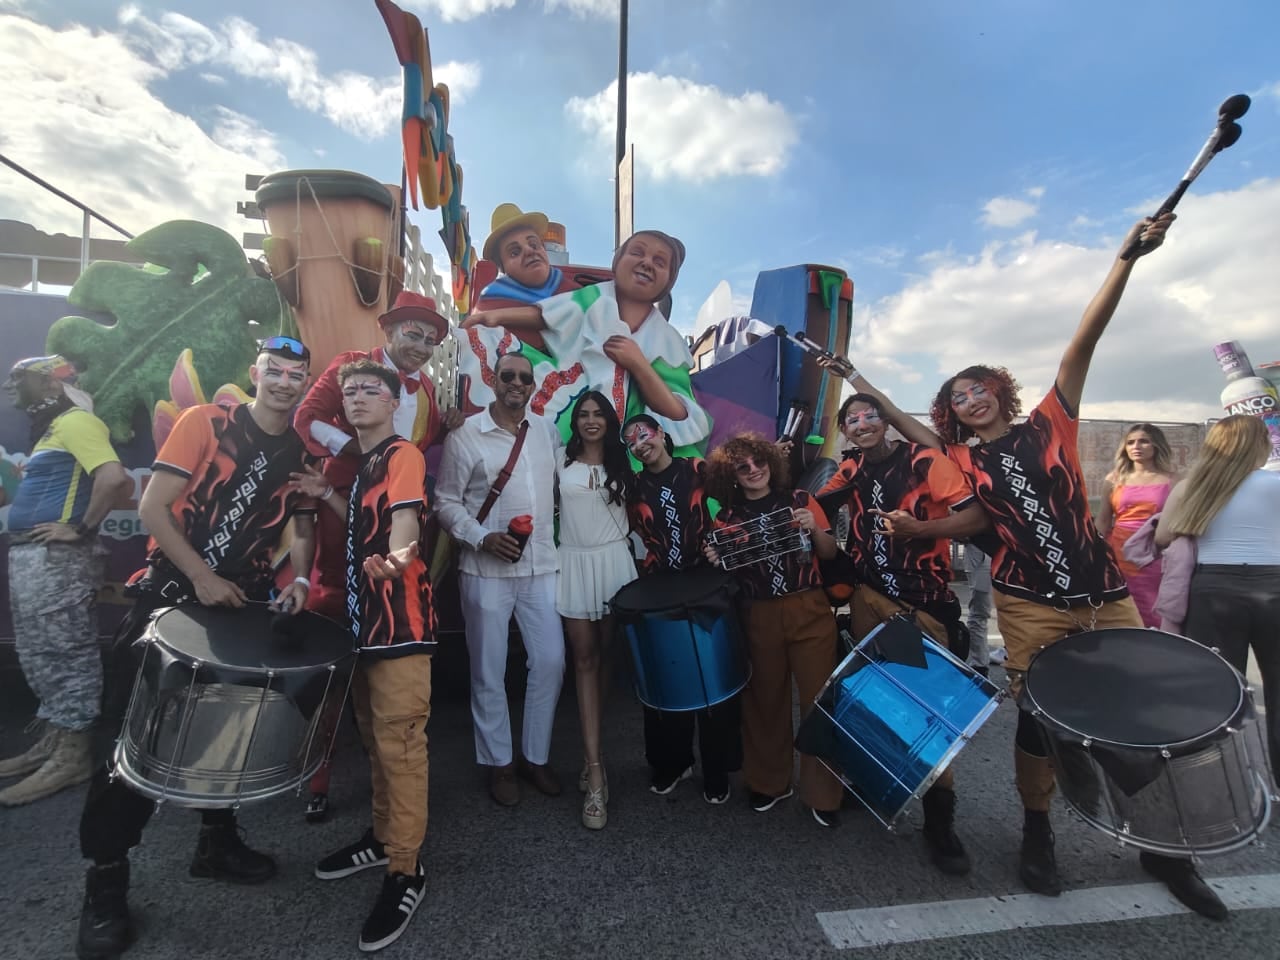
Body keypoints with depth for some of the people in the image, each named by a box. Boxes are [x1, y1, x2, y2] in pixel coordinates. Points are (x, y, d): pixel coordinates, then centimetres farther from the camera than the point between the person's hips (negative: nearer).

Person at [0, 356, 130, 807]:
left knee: (64, 653, -5)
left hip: (55, 558, -11)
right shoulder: (52, 428, 21)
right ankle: (51, 741, 27)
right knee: (39, 654, 16)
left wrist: (81, 529, -21)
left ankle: (72, 755, 3)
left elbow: (114, 478, -28)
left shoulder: (76, 421, -12)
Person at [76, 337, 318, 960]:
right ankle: (106, 877, 16)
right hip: (170, 592, -4)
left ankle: (218, 842, 32)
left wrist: (298, 580, -11)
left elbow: (302, 530, 9)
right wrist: (201, 578, -17)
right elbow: (153, 506, -10)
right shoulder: (204, 423, -6)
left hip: (246, 602, 4)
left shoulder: (303, 455, 5)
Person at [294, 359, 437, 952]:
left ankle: (406, 871, 9)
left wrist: (394, 558, -44)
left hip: (401, 619, -9)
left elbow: (405, 521, -23)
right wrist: (326, 495, 13)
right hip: (365, 615, 9)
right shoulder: (362, 463, 19)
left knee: (400, 741, -4)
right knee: (373, 735, 19)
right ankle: (383, 837, 35)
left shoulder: (404, 454, -9)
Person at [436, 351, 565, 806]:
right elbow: (446, 502, -3)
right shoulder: (465, 435, -5)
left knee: (551, 662, 7)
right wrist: (484, 538, -17)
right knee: (489, 672, 8)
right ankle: (498, 762, 28)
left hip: (541, 565, 4)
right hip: (486, 570, -3)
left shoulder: (547, 429, 6)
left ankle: (535, 755, 28)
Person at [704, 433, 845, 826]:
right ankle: (769, 781, 31)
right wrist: (715, 560, -10)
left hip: (810, 612, -1)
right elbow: (729, 573, 10)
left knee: (819, 699, 2)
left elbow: (830, 554, 5)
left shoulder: (800, 500, 4)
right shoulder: (728, 517, 5)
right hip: (759, 618, 1)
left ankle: (822, 793, 19)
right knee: (765, 700, 10)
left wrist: (814, 529, -13)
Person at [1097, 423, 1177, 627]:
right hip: (1119, 556, 1)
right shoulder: (1114, 479, 7)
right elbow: (1103, 522, 11)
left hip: (1155, 559, -1)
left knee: (1153, 617, 0)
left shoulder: (1170, 481, 4)